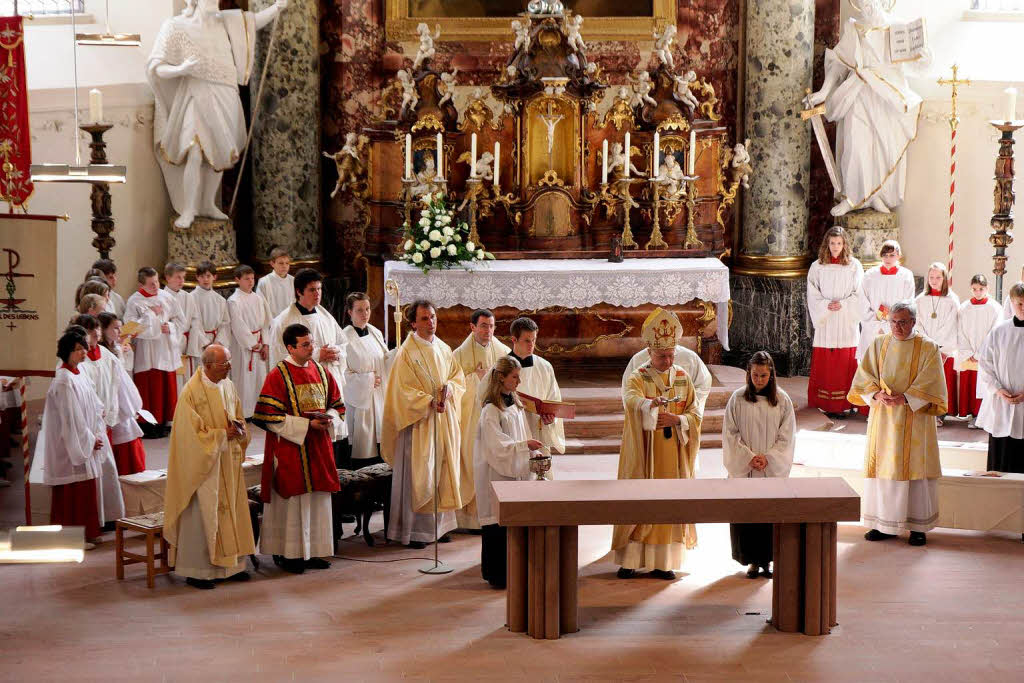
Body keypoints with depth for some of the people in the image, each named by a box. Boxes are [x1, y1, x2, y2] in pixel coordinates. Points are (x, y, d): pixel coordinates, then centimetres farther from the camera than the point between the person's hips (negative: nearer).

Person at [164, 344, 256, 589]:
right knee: (202, 514, -3)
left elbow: (239, 418, 15)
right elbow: (192, 434, -17)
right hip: (203, 464, -7)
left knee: (231, 509, 10)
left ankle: (230, 565, 20)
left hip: (228, 463, 7)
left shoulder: (228, 386, 6)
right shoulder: (191, 392, -16)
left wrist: (239, 429, -7)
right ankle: (196, 571, 6)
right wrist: (223, 434, -17)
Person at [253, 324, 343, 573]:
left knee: (318, 500, 9)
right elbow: (271, 417, -15)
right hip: (290, 448, -6)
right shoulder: (278, 375, -10)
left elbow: (337, 404, 16)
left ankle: (311, 551, 18)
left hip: (319, 446, 6)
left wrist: (329, 419, -7)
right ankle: (287, 553, 9)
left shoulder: (321, 371, 9)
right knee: (292, 499, -1)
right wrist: (307, 424, -19)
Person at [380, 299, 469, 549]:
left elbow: (458, 377, 14)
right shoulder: (407, 352, -8)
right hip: (418, 422, -6)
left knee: (443, 473, 8)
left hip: (444, 420, 6)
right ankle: (412, 530, 0)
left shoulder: (444, 350, 11)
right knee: (417, 475, -5)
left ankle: (439, 524, 17)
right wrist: (430, 402, -21)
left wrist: (449, 388, -8)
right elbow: (404, 390, -12)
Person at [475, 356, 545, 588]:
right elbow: (496, 445, -17)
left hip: (515, 471, 8)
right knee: (496, 521, -4)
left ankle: (508, 569, 16)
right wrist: (525, 446, -20)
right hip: (495, 472, -8)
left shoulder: (516, 404, 13)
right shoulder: (491, 410, -12)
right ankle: (494, 572, 3)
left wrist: (534, 453, 4)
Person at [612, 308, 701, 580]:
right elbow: (633, 400, -25)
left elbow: (695, 415, 8)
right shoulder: (639, 378, -2)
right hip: (645, 454, -3)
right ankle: (629, 561, 2)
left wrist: (675, 419, -13)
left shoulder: (683, 378, 10)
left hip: (674, 454, 3)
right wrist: (651, 404, -46)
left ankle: (662, 562, 9)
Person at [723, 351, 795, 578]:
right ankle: (752, 560, 11)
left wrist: (768, 458, -11)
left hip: (773, 468, 0)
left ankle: (767, 559, 12)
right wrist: (749, 457, -11)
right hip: (744, 468, 0)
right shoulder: (738, 399, 0)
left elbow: (786, 437, 1)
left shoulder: (782, 400, 0)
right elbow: (731, 434, 0)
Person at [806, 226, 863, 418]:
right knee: (823, 364, -2)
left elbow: (859, 294, 2)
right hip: (824, 322, 1)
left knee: (845, 364, -2)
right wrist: (826, 305, -12)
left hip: (847, 322, -1)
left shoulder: (854, 266, 4)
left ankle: (842, 405, 1)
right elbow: (812, 294, 4)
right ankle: (824, 403, 4)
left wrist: (842, 304, -12)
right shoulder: (817, 267, 6)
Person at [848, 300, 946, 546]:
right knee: (882, 466, 2)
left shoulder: (928, 347, -1)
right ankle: (884, 523, 9)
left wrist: (905, 398, -21)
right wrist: (876, 394, -15)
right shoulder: (878, 344, 8)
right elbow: (864, 375, 4)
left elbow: (931, 383, -9)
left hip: (915, 418, -3)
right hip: (882, 418, 3)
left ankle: (918, 526, 5)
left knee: (915, 468, -2)